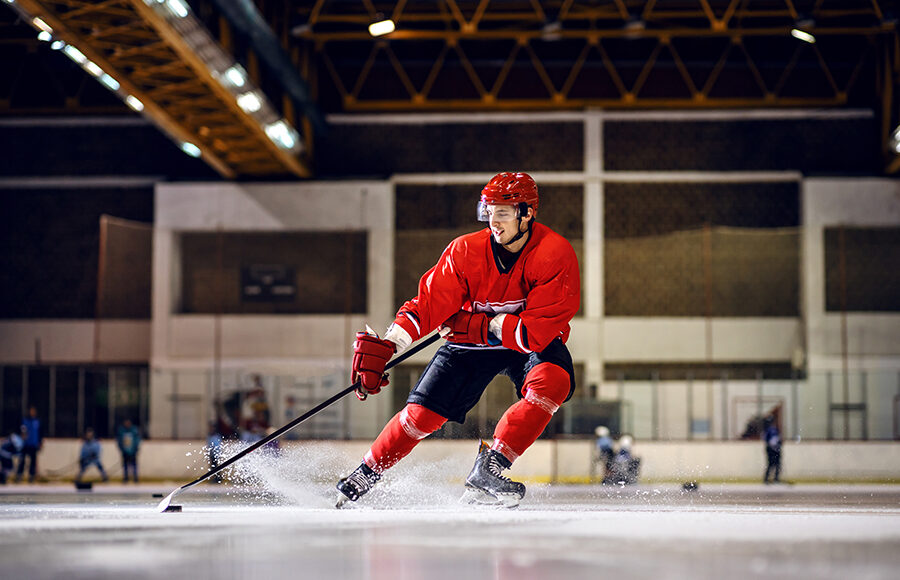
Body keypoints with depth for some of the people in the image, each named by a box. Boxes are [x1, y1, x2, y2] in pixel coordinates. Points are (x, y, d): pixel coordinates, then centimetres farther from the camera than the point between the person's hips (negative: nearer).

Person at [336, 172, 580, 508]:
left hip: (532, 344, -1)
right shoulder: (466, 251, -16)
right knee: (423, 413, -10)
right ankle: (364, 476, 15)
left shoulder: (555, 255, -25)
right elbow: (428, 304, -14)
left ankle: (487, 470, -28)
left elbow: (538, 331, -28)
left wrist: (470, 324, -24)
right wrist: (383, 346, -27)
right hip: (472, 342, 1)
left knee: (553, 380, -33)